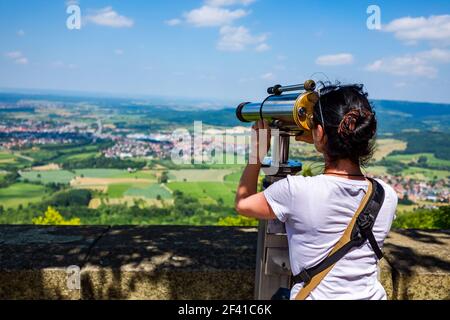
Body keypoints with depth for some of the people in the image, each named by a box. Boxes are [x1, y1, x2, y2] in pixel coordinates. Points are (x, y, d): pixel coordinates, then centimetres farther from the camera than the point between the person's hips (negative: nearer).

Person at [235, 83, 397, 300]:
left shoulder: (296, 191, -20)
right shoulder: (388, 196, -8)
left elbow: (242, 203, -1)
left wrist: (258, 149, 7)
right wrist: (321, 146, 13)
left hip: (314, 295, -4)